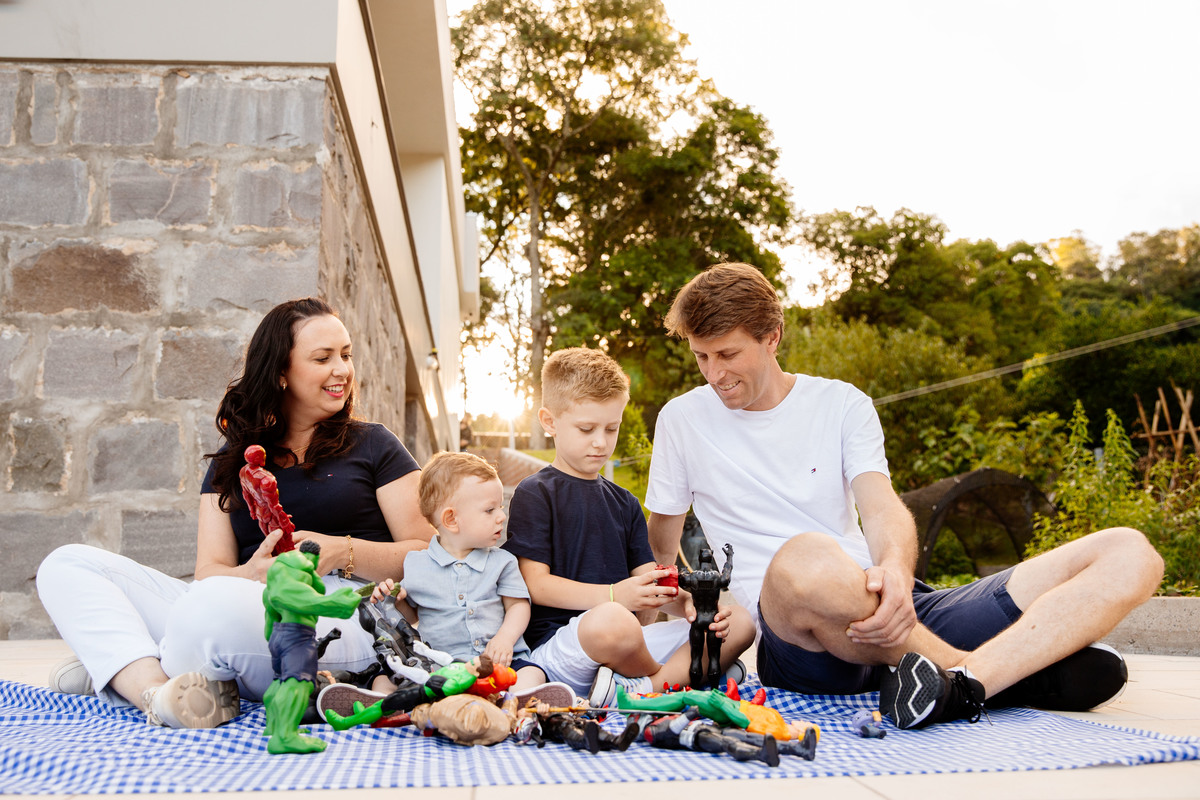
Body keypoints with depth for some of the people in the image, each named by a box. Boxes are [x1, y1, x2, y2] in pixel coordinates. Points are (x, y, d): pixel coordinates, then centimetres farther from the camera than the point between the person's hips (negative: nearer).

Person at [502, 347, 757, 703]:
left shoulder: (625, 503, 23)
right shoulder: (534, 494, 2)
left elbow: (648, 581, 16)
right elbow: (536, 584, -7)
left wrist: (687, 602, -7)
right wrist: (614, 595, -20)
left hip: (628, 643, 7)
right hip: (559, 641, -7)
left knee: (740, 623, -5)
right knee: (610, 621, -41)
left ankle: (642, 689, -24)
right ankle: (684, 676, -9)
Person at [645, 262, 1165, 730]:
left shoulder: (841, 404, 12)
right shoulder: (682, 420, 9)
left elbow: (882, 509, -3)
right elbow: (660, 548, 18)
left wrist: (895, 569, -23)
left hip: (889, 610, 4)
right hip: (795, 639, -3)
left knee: (1129, 555, -10)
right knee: (805, 560, -43)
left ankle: (964, 681, -35)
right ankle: (1019, 672, -19)